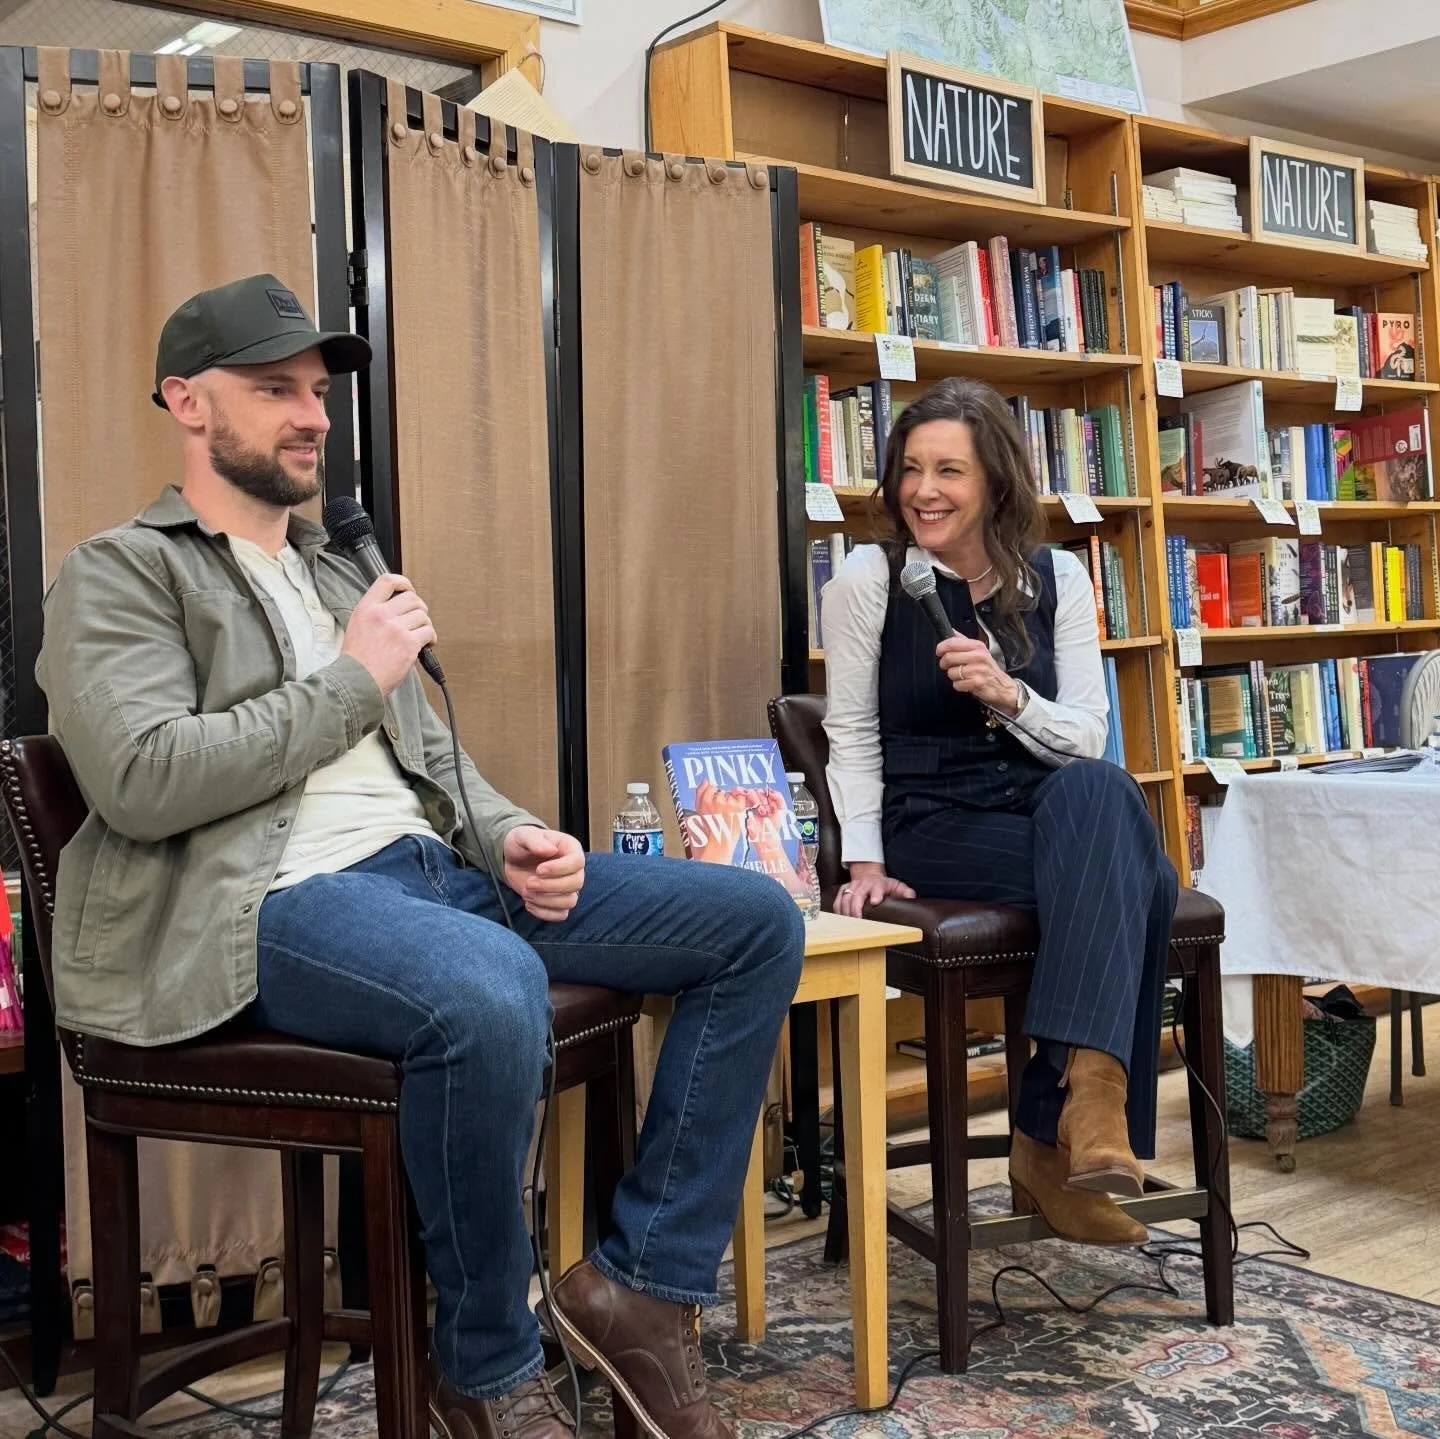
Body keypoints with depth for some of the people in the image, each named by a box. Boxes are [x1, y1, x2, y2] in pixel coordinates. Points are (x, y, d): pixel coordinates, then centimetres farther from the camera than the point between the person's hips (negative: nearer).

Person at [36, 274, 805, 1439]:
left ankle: (644, 1283, -1)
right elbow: (142, 781, -15)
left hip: (431, 866, 8)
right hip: (273, 904, -8)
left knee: (758, 922, -4)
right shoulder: (120, 574, 2)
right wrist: (353, 677, -7)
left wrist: (508, 836, 2)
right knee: (492, 992, -41)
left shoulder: (337, 573, 26)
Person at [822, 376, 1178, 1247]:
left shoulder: (1058, 579, 7)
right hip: (929, 826, -4)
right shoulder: (868, 577, 0)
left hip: (1052, 812, 4)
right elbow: (852, 733, 0)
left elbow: (1090, 740, 2)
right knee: (1126, 875, -29)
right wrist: (866, 862, -10)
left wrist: (1009, 693, -17)